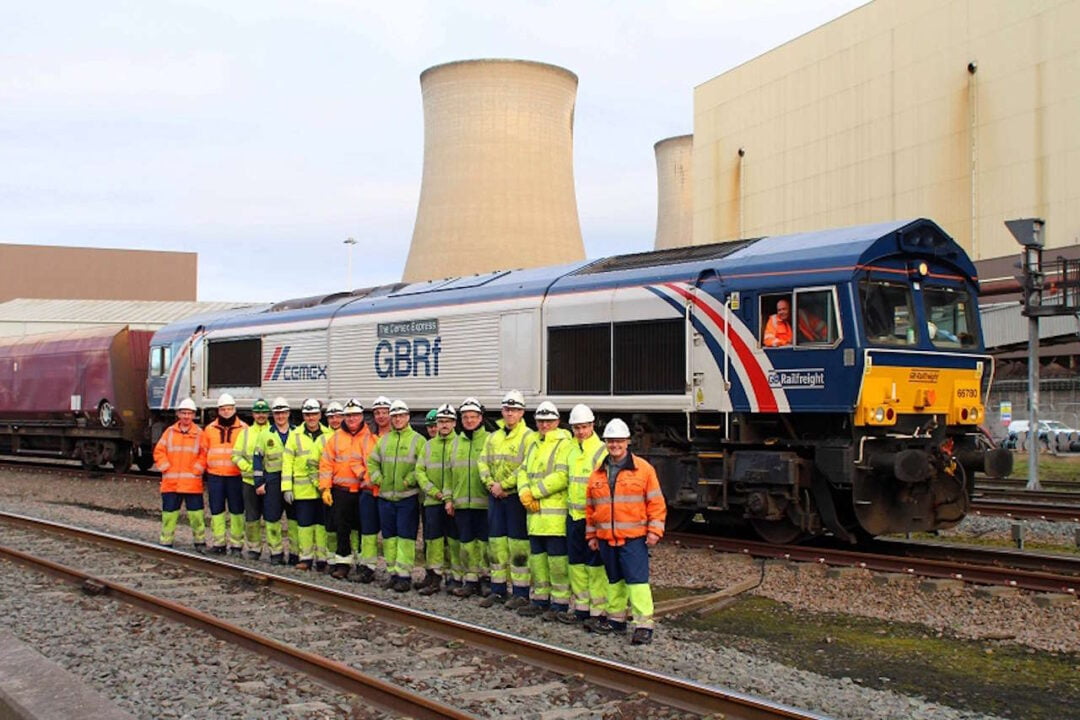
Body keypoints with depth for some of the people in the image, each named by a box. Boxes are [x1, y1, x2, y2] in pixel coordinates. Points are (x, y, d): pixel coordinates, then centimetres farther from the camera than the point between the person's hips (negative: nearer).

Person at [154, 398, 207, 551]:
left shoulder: (199, 433, 4)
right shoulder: (170, 431, 8)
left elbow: (204, 455, 2)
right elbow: (159, 452, 7)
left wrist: (197, 470, -7)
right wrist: (166, 468, -3)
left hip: (192, 483, -2)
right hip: (171, 482, 2)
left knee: (196, 513, -2)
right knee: (169, 513, 6)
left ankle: (200, 541, 11)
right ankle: (166, 542, 16)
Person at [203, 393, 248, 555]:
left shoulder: (243, 429, 2)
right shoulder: (209, 429, 10)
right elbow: (203, 451, 16)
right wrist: (204, 469, 8)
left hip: (236, 476, -2)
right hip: (215, 476, 2)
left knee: (236, 511, 2)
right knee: (216, 510, 5)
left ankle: (236, 544, 9)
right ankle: (219, 542, 13)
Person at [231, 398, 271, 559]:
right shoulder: (245, 433, 11)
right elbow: (236, 455, 8)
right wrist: (249, 468, -6)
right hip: (250, 481, 2)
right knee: (251, 517, 5)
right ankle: (253, 547, 15)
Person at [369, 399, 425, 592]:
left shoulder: (417, 440, -3)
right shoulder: (384, 440, 13)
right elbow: (372, 461, 18)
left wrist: (408, 481, -14)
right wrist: (378, 479, 4)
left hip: (407, 497, -5)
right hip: (385, 497, 5)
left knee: (406, 537, -5)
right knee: (389, 536, 9)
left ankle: (404, 575, -3)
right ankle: (392, 572, 16)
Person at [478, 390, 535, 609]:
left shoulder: (528, 437, -7)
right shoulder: (493, 437, 15)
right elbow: (483, 462, 11)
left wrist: (504, 485, -16)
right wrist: (491, 484, -6)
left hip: (516, 496, -7)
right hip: (495, 495, 7)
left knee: (518, 544, -4)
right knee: (496, 543, 10)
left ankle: (521, 593, 3)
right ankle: (498, 590, 18)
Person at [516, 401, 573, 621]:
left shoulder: (564, 444, -8)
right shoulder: (534, 444, 19)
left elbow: (561, 477, -18)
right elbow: (523, 471, 17)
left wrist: (534, 492, -13)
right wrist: (524, 493, -4)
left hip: (555, 513, -8)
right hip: (534, 512, 8)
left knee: (557, 559, -5)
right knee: (537, 556, 14)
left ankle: (560, 603, 2)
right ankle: (540, 600, 23)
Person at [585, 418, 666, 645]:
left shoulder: (643, 469, -2)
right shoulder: (598, 473, 11)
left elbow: (656, 502, -2)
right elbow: (590, 506, 17)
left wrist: (654, 530, -8)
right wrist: (592, 534, 16)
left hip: (634, 538, -5)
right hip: (606, 538, 5)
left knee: (637, 580, -9)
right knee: (614, 580, 16)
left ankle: (644, 624, -7)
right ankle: (616, 618, 28)